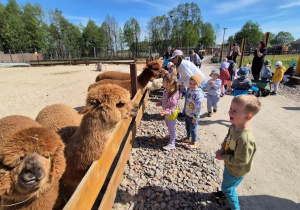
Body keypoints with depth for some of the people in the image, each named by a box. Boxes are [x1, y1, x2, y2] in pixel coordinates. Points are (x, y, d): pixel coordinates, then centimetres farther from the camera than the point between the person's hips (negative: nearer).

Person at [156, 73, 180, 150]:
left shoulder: (173, 94, -34)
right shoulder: (166, 90, -7)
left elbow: (173, 107, -31)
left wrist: (165, 112, -39)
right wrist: (160, 103, 6)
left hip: (172, 114, -9)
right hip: (167, 112, 9)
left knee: (171, 128, 6)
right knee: (168, 124, 29)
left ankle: (172, 144, 24)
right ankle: (173, 135, 57)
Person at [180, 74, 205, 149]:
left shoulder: (199, 94, -26)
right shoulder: (189, 90, 2)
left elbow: (198, 107, -26)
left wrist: (195, 117, -22)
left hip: (193, 116, -9)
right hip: (187, 113, 9)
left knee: (193, 129, 6)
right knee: (187, 127, 25)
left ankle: (194, 143, 25)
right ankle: (188, 138, 48)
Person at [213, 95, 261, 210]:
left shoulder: (244, 138, -42)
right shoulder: (235, 125, -18)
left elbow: (240, 161, -31)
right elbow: (227, 138, 1)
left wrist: (223, 157, -20)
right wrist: (222, 149, -12)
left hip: (236, 171, -7)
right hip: (229, 164, 7)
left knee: (228, 188, 19)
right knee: (226, 181, 34)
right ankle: (225, 191, 64)